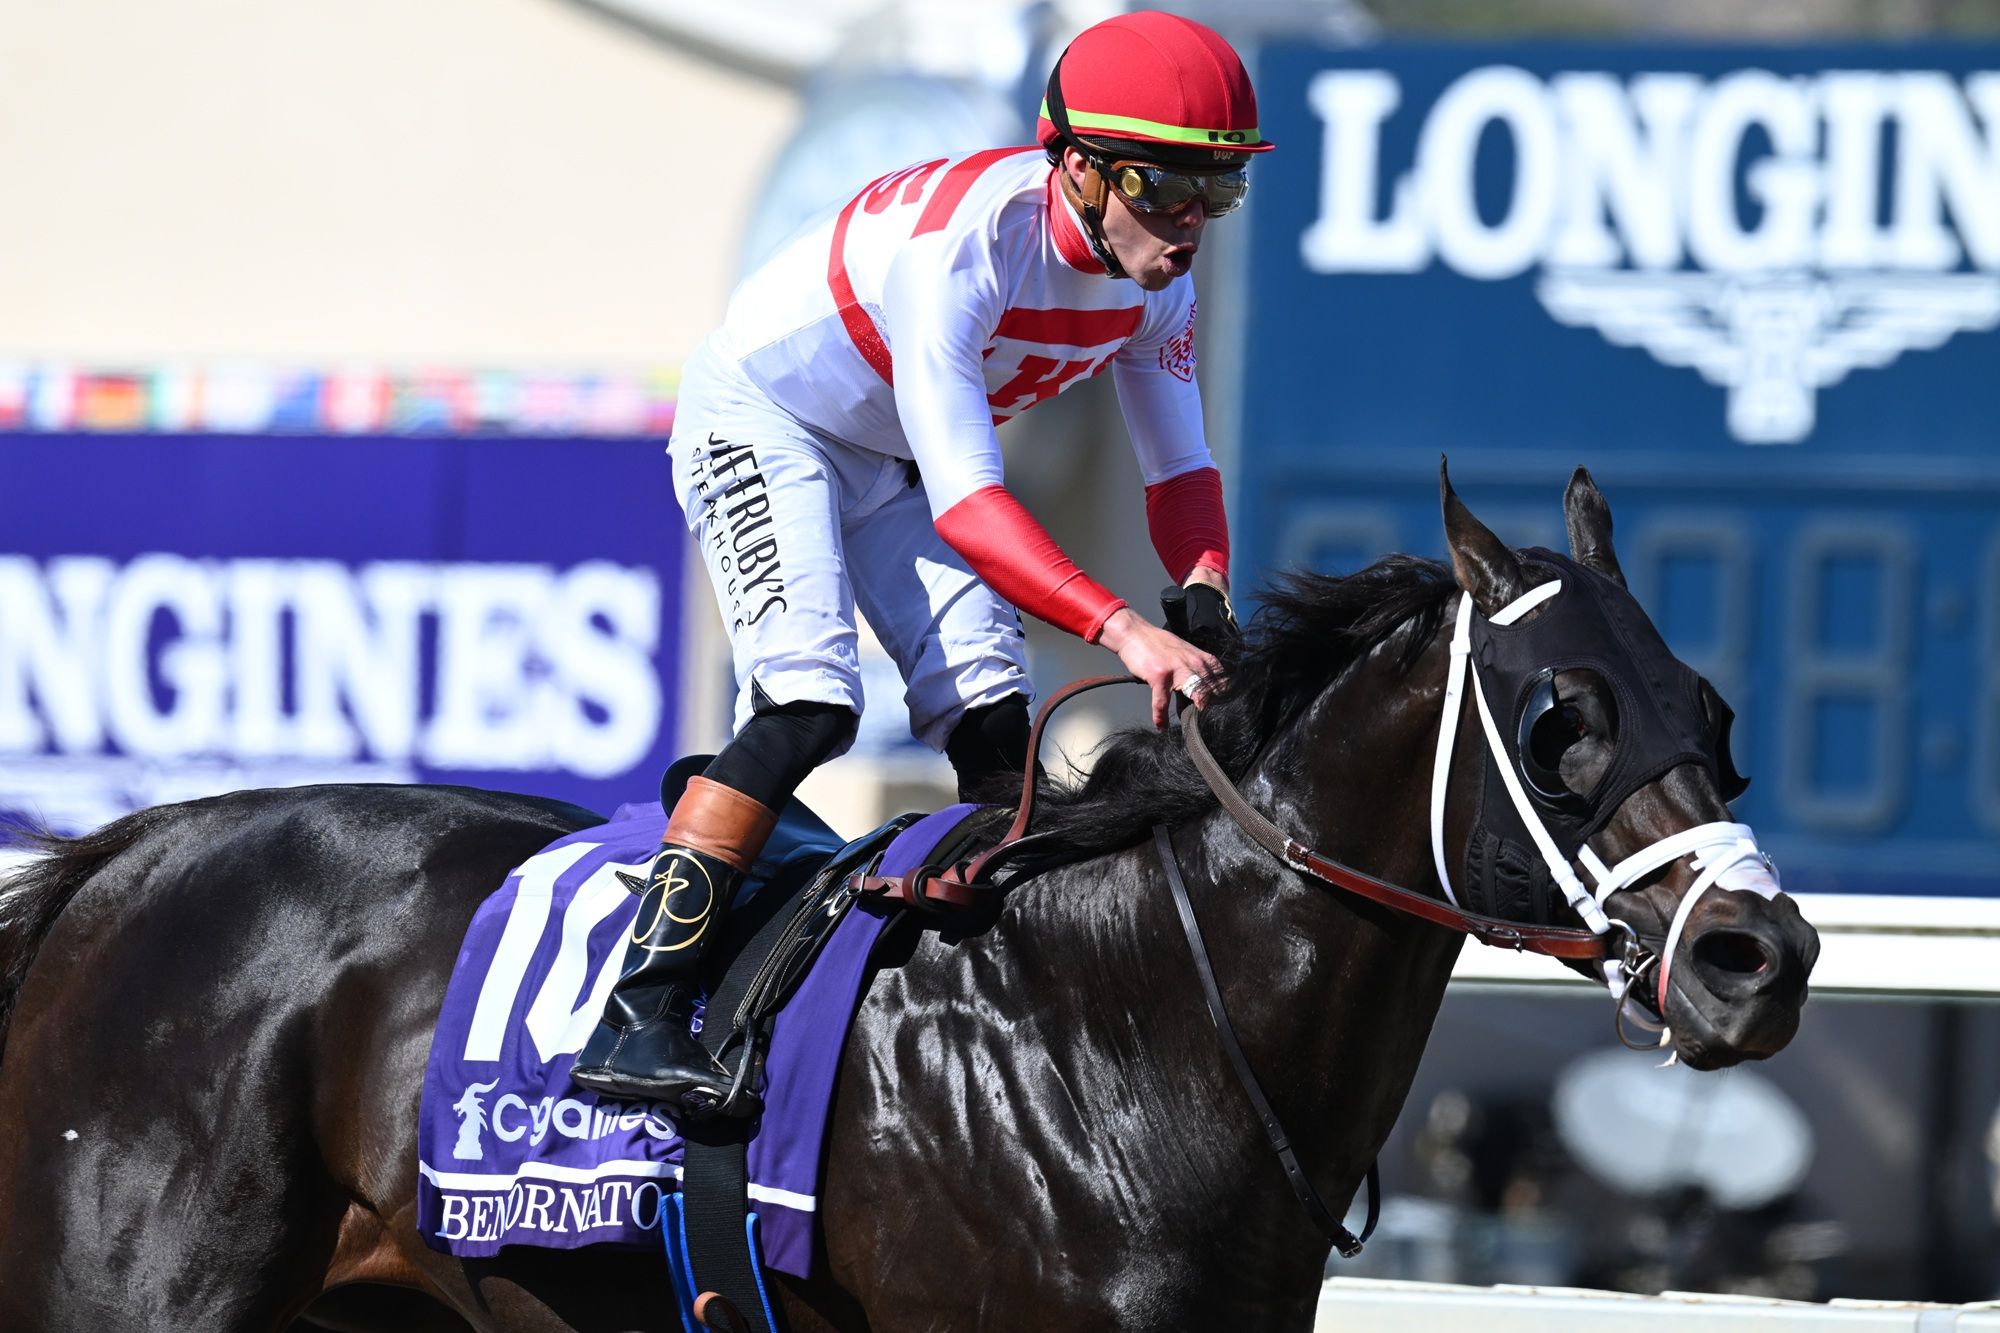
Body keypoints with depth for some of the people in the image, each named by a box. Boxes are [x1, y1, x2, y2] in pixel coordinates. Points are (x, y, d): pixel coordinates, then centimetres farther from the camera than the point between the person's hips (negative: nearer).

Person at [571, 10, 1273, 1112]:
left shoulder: (1158, 277, -15)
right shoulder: (960, 244, -39)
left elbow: (1178, 465, -4)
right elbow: (965, 502, -43)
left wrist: (1204, 607, -25)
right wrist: (1122, 629, -52)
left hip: (888, 463, 8)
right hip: (758, 419, -8)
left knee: (992, 716, -8)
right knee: (809, 704, -25)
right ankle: (634, 1015, -28)